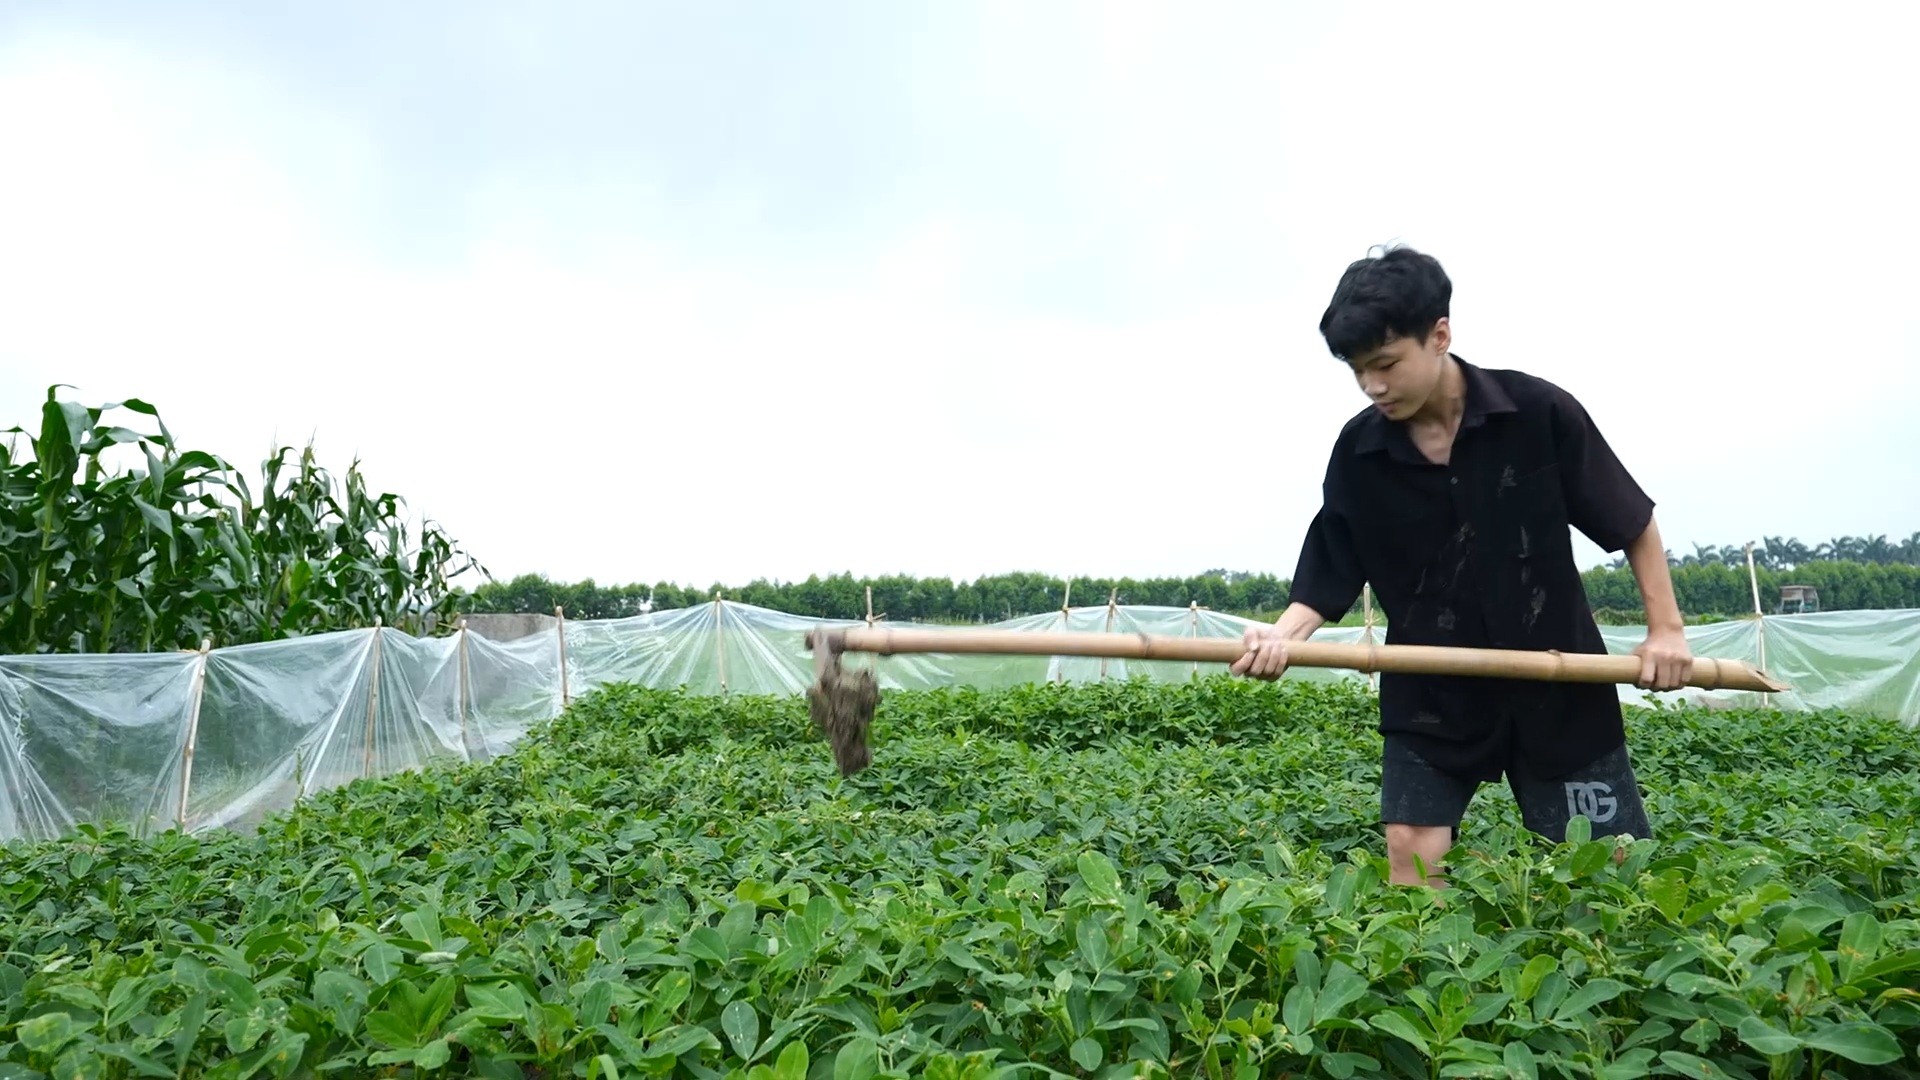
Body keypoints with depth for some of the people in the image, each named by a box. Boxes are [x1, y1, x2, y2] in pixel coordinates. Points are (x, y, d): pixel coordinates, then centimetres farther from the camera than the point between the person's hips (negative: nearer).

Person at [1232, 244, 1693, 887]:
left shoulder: (1539, 412, -13)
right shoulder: (1359, 452, -8)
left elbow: (1631, 522, 0)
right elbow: (1329, 581, -4)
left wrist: (1665, 628, -2)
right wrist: (1281, 636, -22)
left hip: (1558, 684, -1)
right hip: (1430, 693, 1)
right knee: (1411, 851, -4)